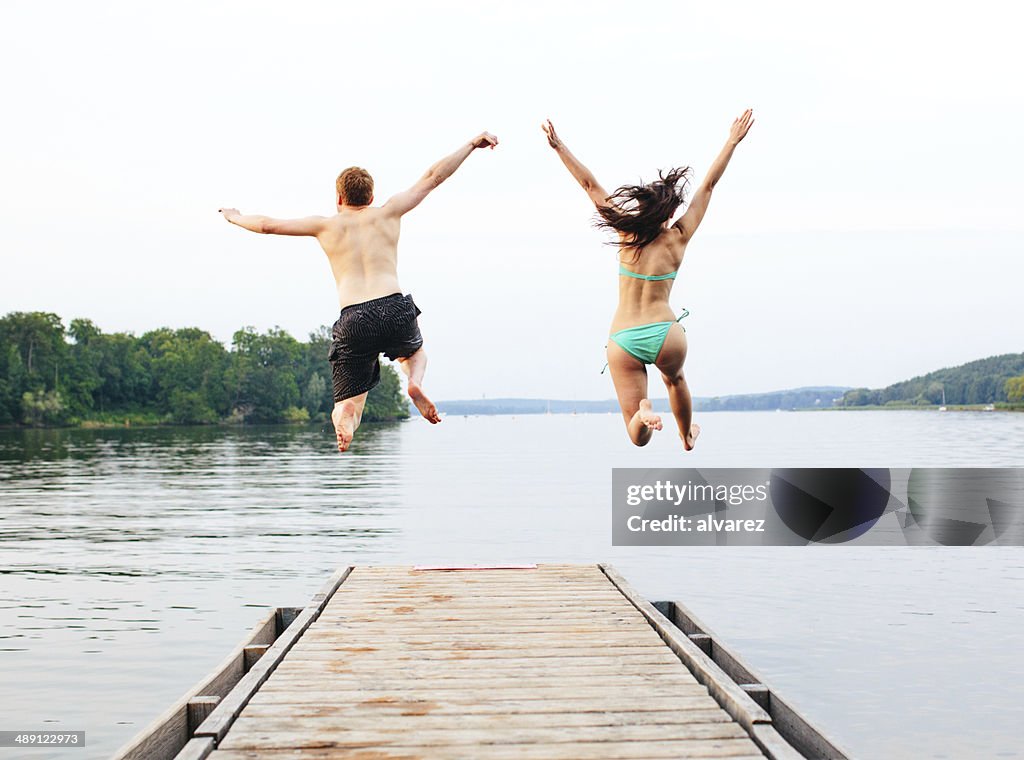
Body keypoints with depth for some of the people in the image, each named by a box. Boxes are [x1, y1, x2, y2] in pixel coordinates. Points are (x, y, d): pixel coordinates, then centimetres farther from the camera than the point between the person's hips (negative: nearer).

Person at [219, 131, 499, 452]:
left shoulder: (326, 225, 16)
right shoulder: (387, 213, 16)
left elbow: (268, 225, 21)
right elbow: (433, 177, 18)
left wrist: (235, 217, 41)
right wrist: (472, 144, 25)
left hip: (353, 321, 0)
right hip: (395, 310, 1)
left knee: (346, 405, 10)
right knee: (414, 352, 35)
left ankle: (345, 420, -30)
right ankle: (415, 382, -2)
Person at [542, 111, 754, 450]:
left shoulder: (627, 232, -1)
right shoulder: (678, 238, -1)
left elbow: (590, 185, 2)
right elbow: (708, 186, 5)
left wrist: (558, 145, 6)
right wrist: (732, 142, 11)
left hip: (622, 339, 0)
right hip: (664, 333, 0)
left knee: (638, 437, 2)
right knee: (675, 379, 39)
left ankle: (642, 412, -30)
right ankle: (687, 436, 53)